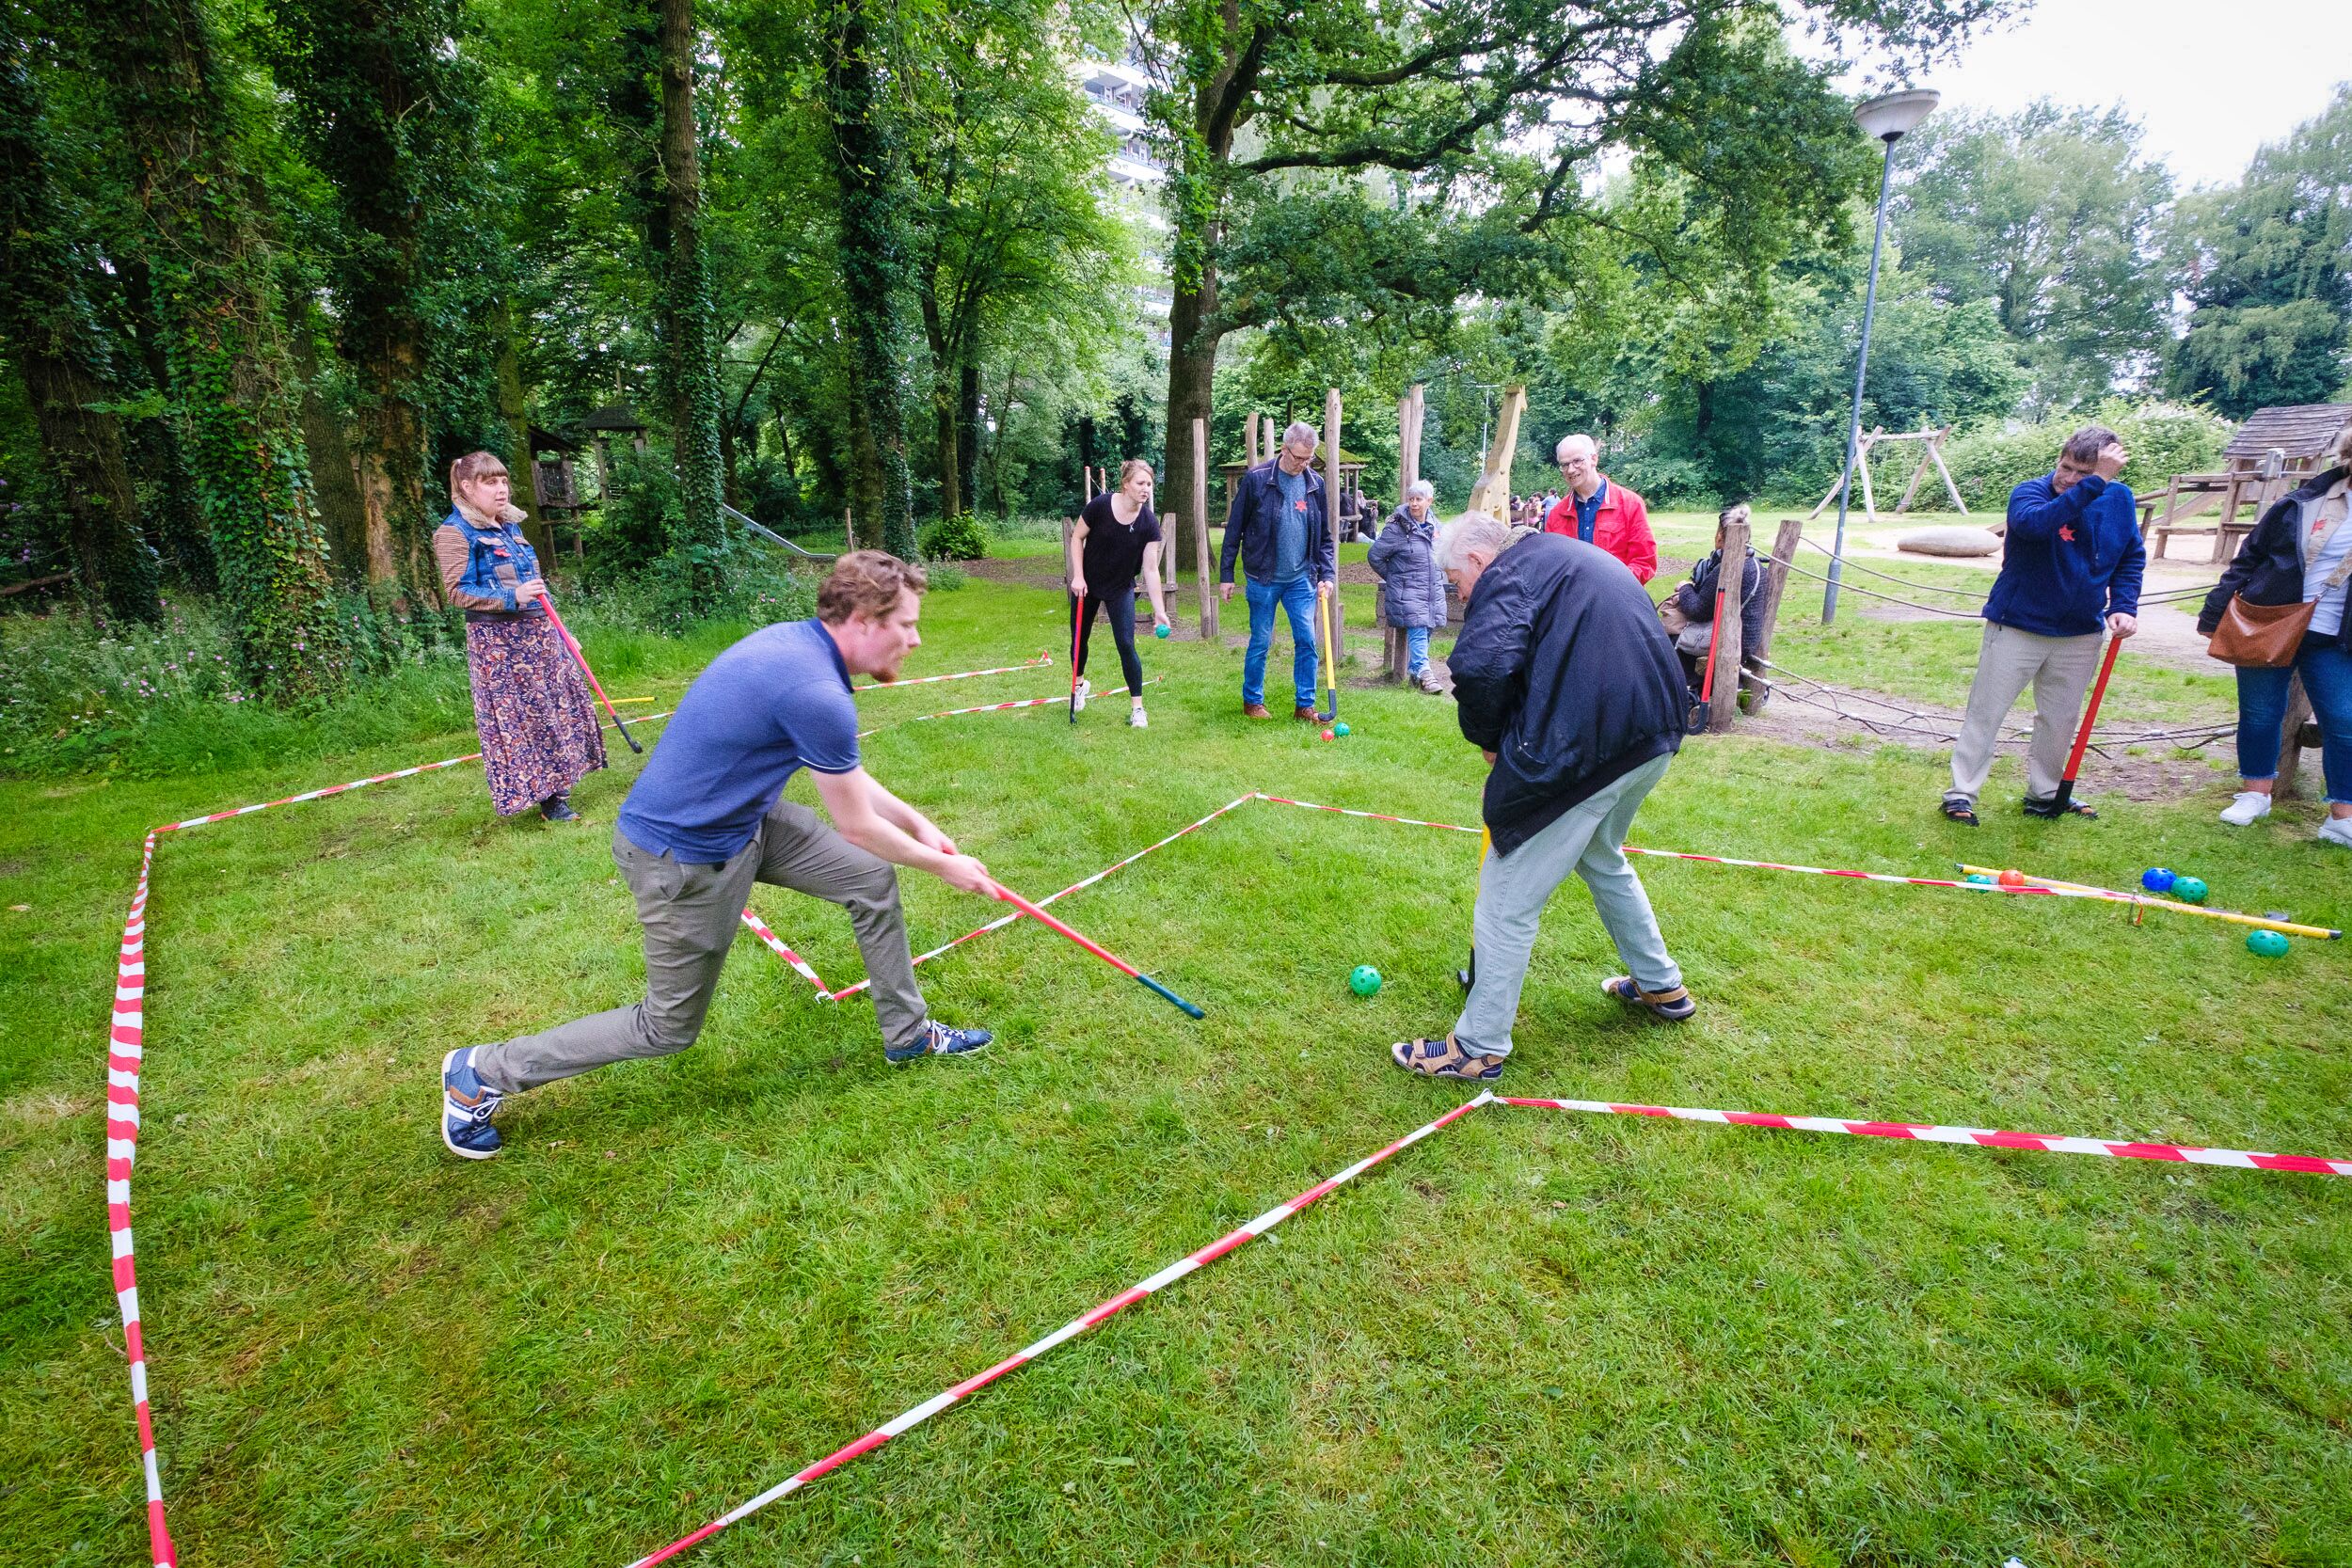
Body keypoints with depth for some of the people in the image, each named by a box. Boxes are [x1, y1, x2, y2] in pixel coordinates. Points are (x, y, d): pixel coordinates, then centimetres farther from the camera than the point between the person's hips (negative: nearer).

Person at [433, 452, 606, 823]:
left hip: (539, 633, 8)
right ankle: (548, 800, 3)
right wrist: (512, 598, -26)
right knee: (517, 718, -2)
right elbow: (457, 592, -15)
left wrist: (556, 629, 22)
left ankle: (554, 787, 20)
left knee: (557, 707, 10)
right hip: (497, 641, -8)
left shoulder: (510, 526, 15)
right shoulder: (454, 533, -8)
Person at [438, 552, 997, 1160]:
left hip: (742, 818, 9)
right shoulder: (818, 694, -30)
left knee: (873, 878, 8)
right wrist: (940, 864, -3)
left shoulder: (798, 640, -2)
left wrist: (918, 823, 13)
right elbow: (856, 826, -17)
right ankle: (483, 1072, 28)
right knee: (668, 1027, 11)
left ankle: (908, 1032, 25)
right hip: (685, 858, -9)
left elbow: (843, 772, 12)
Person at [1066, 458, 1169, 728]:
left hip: (1121, 589, 0)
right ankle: (1080, 683, 44)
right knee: (1080, 638, 15)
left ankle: (1137, 707, 0)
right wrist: (1078, 576, -13)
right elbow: (1077, 537, -7)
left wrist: (1159, 610, -23)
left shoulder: (1149, 523, -18)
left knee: (1126, 645, -9)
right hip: (1087, 585, 0)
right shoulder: (1100, 505, -21)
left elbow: (1151, 569, -17)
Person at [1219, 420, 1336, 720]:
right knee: (1260, 642, 5)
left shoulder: (1315, 484, 5)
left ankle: (1305, 705, 11)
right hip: (1263, 578, -3)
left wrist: (1326, 574, 0)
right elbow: (1234, 529, -3)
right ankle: (1252, 702, 22)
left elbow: (1324, 536, 11)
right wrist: (1226, 574, -3)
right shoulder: (1256, 479, -7)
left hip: (1301, 579, 3)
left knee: (1307, 641, 0)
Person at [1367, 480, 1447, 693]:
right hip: (1408, 593, -6)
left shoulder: (1433, 524, 8)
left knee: (1425, 633, 10)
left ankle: (1413, 670, 22)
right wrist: (1392, 578, 1)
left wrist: (1438, 578, 19)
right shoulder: (1397, 528, -12)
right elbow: (1374, 556, -6)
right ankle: (1424, 673, -15)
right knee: (1418, 632, -14)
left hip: (1433, 591, 7)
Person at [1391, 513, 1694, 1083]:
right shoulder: (1575, 556, 22)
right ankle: (1662, 987, 48)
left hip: (1583, 749, -10)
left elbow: (1481, 665, -26)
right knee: (1602, 859, 33)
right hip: (1654, 735, 10)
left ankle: (1478, 1047, 14)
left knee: (1507, 900, 2)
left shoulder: (1509, 573, -7)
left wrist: (1488, 738, -6)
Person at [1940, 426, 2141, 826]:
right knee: (1985, 714, 0)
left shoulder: (2119, 499, 1)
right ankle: (1961, 794, 6)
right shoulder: (2030, 492, -14)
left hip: (2080, 635, 5)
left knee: (2059, 721, 14)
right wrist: (2096, 483, -40)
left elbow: (2133, 557, 11)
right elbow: (2035, 523, -38)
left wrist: (2123, 606, -2)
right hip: (2017, 627, -5)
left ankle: (2045, 794, 29)